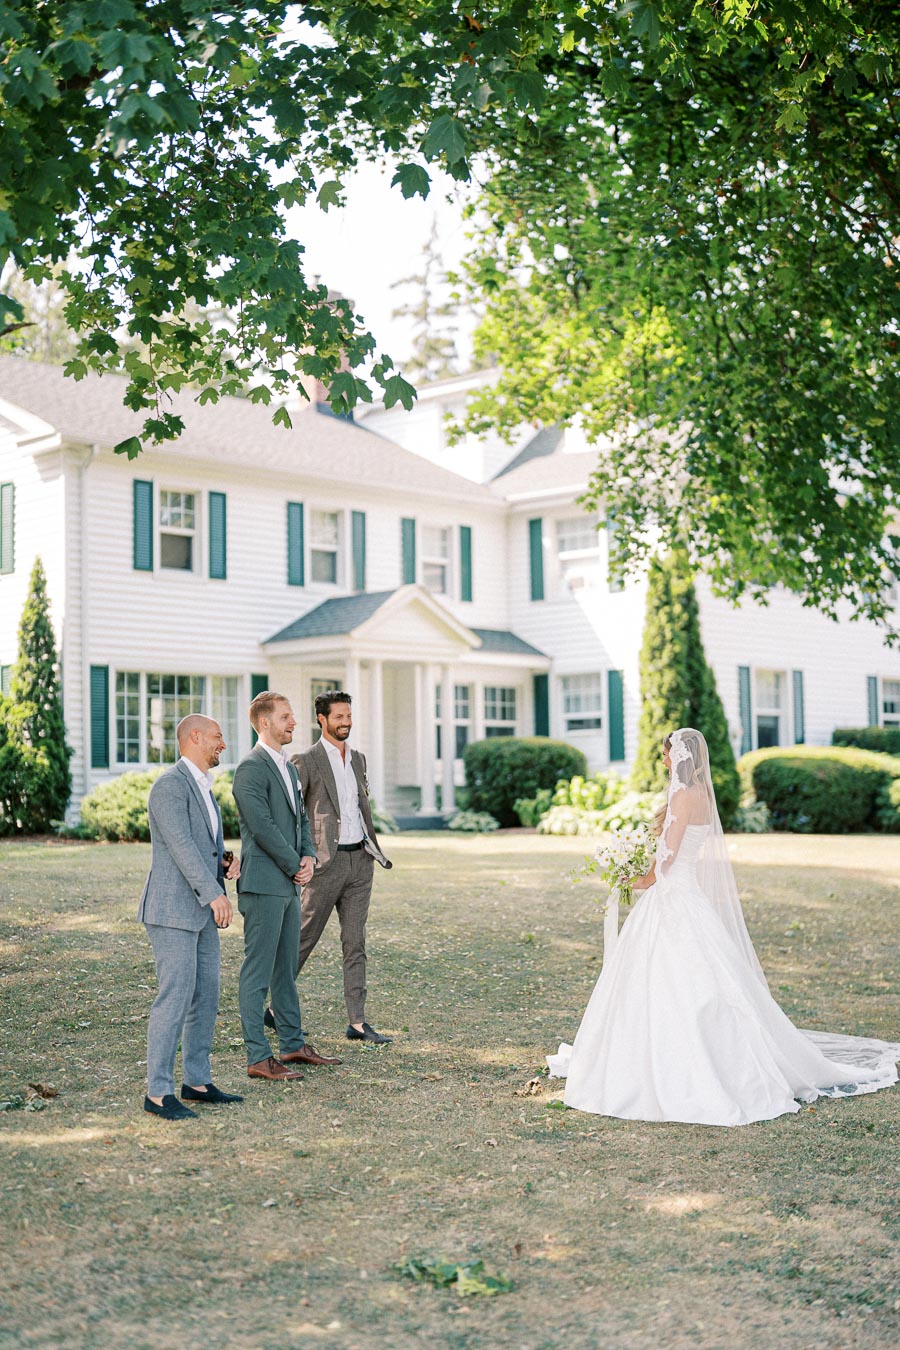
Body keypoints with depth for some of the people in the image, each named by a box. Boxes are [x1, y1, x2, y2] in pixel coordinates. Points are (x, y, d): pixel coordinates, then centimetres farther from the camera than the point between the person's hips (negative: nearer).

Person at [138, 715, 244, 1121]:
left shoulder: (202, 788, 17)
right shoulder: (169, 786, -14)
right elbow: (180, 845, -24)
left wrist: (228, 868, 7)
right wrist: (214, 893, -30)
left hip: (200, 912, 10)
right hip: (171, 910, -10)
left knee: (206, 997, 10)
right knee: (175, 997, -10)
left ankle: (197, 1083, 18)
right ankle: (158, 1093, -4)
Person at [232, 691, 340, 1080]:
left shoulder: (288, 767, 17)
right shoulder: (251, 768, -13)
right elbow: (262, 826, -19)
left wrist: (308, 857, 1)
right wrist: (295, 866, -11)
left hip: (288, 884, 9)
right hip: (263, 883, -9)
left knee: (286, 967, 16)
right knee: (258, 971, -4)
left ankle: (292, 1044, 26)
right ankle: (258, 1057, -1)